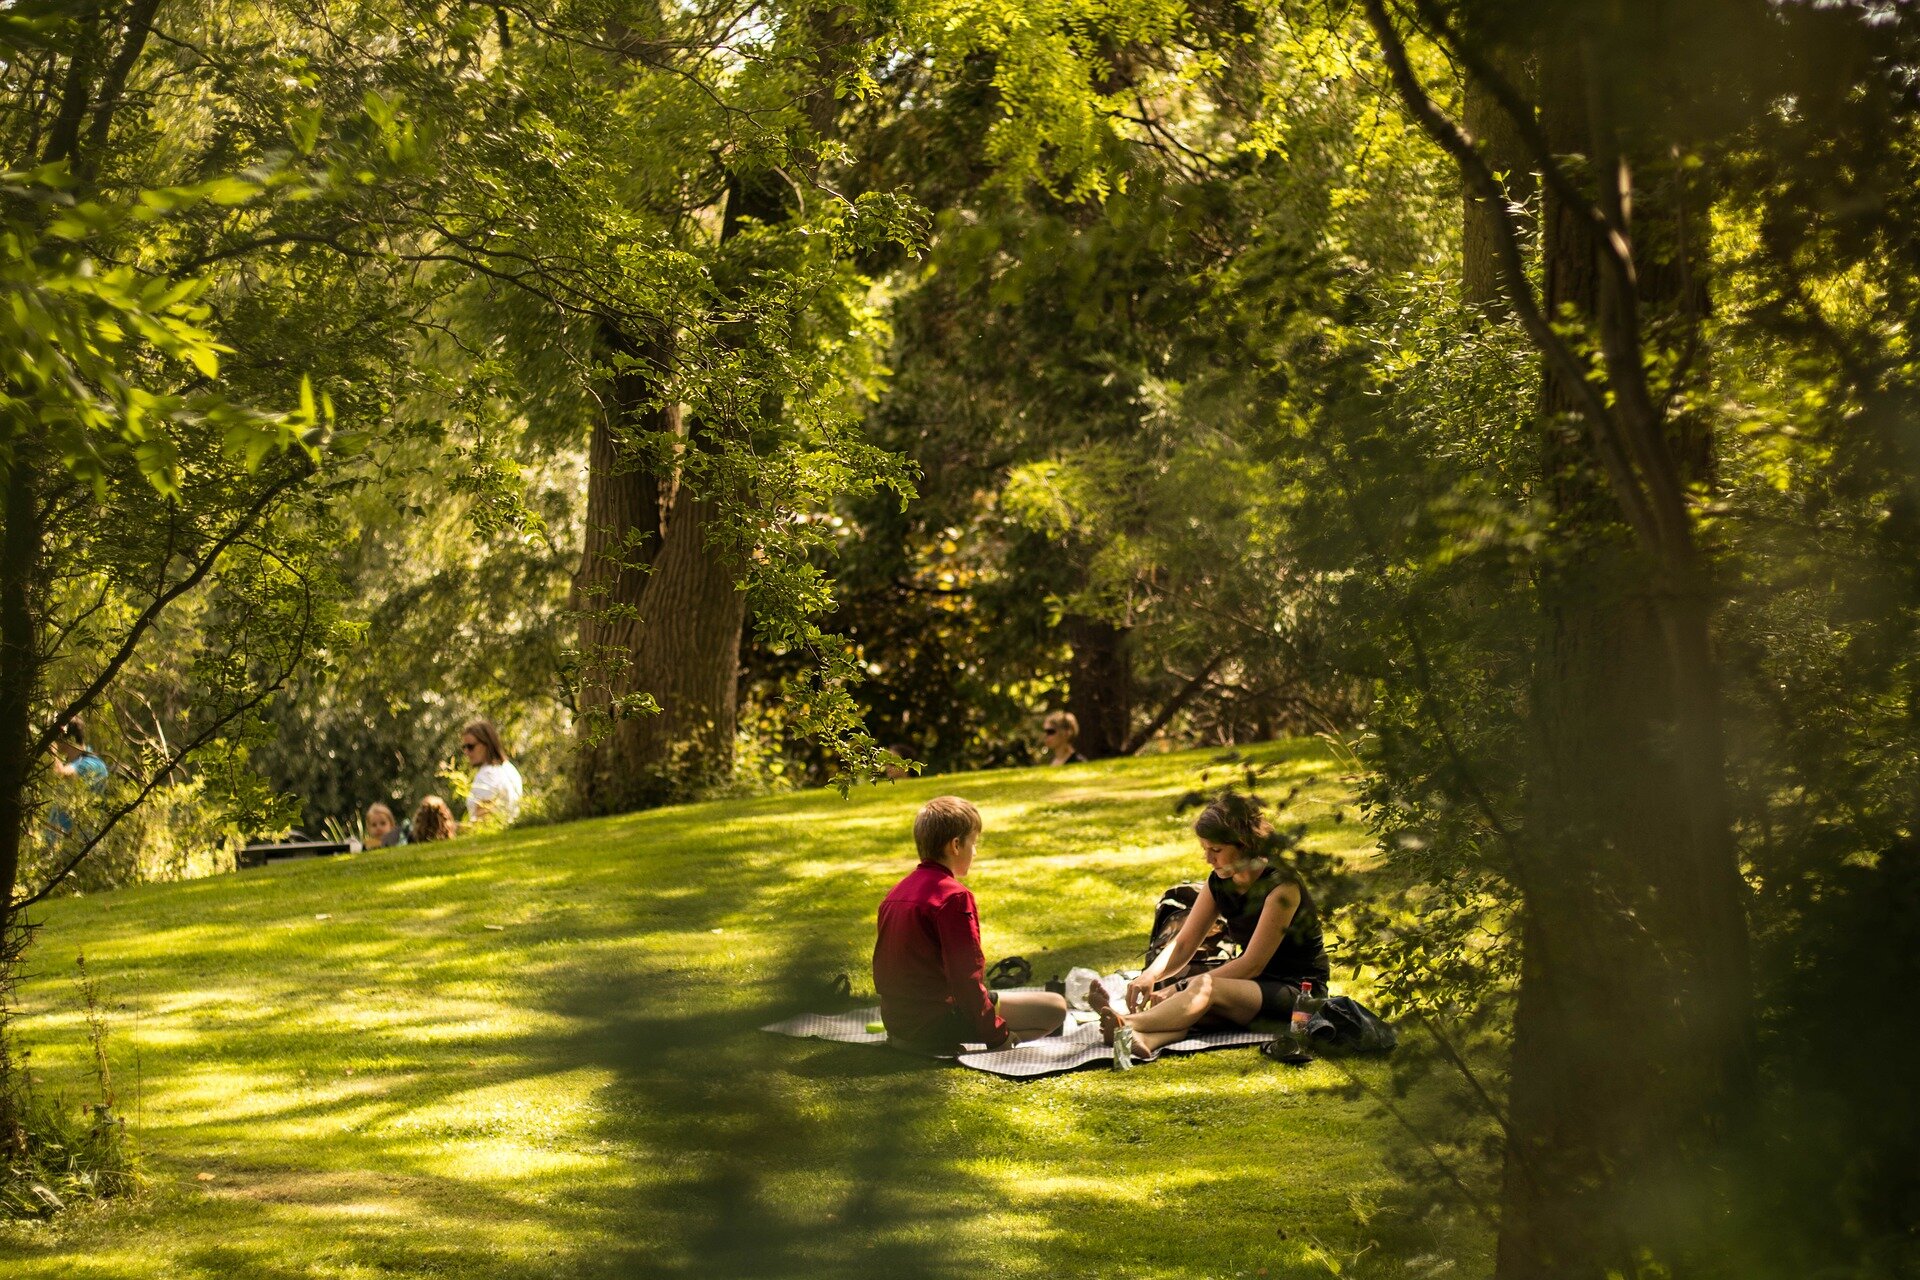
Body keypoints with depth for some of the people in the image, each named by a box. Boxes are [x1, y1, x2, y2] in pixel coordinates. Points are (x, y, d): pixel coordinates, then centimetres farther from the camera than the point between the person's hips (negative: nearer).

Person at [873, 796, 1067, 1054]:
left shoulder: (896, 893, 11)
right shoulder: (954, 896, -16)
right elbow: (966, 977, -19)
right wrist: (997, 1036, -11)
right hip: (935, 1021, -9)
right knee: (1055, 1007, -7)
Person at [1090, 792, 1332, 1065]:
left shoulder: (1280, 887, -19)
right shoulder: (1219, 883, 4)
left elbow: (1251, 965, -20)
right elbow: (1183, 943, 2)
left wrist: (1179, 988, -24)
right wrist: (1150, 975, -20)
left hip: (1299, 991, -6)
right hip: (1257, 986, 6)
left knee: (1205, 988, -33)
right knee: (1192, 1007, -27)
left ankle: (1126, 1025, -56)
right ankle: (1143, 1040, -60)